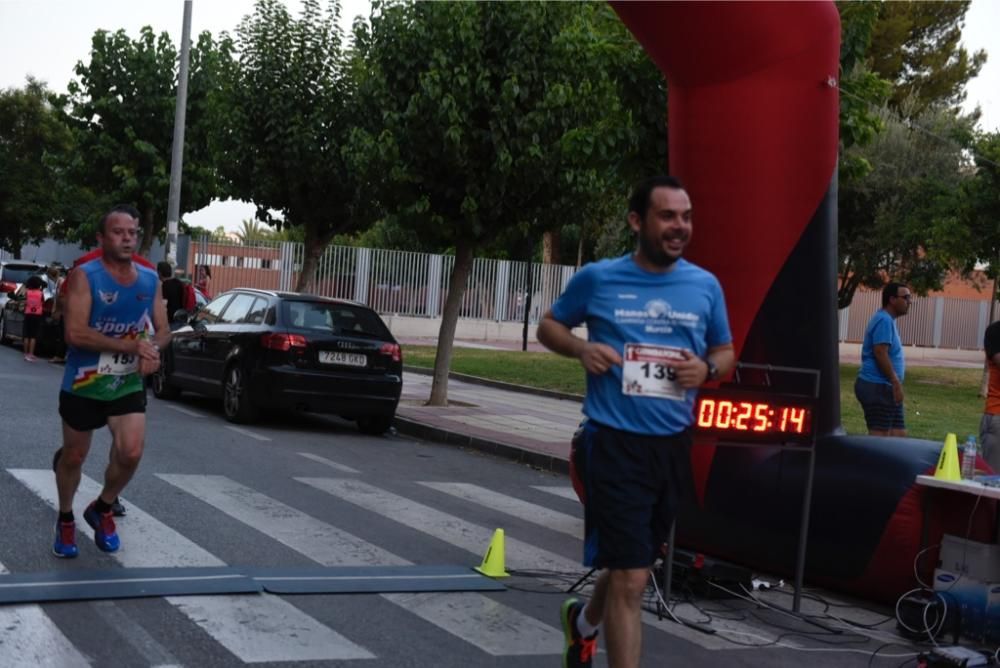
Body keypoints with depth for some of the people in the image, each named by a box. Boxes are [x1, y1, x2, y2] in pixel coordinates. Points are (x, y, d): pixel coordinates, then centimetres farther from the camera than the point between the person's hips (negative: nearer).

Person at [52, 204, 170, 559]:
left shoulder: (150, 280, 0)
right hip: (83, 384, -3)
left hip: (128, 384, 3)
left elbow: (163, 330, 7)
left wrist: (153, 350, -17)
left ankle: (101, 509, 16)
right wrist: (130, 346, -27)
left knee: (131, 453, -13)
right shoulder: (85, 276, -15)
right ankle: (65, 519, 38)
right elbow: (74, 333, -23)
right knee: (73, 457, 12)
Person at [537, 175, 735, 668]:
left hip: (673, 444, 4)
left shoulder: (705, 286, 3)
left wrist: (708, 368, -9)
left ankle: (584, 621, 52)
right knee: (631, 578, -8)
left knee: (629, 565, 22)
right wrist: (581, 348, -11)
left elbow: (726, 352, 15)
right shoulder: (597, 279, -4)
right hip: (615, 442, -4)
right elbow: (548, 325, 10)